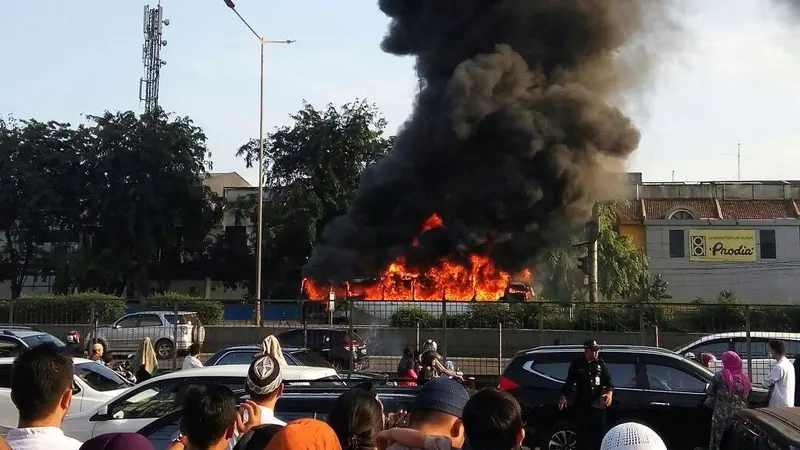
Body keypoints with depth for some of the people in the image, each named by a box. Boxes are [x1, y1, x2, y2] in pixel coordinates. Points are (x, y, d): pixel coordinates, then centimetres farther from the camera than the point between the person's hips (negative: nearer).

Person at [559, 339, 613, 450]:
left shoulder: (601, 365, 8)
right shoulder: (577, 364, 6)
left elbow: (609, 382, 3)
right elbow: (569, 382, 9)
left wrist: (609, 393, -17)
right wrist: (563, 396, -2)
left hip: (598, 404, 1)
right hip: (581, 404, -1)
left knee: (599, 432, 0)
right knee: (583, 433, 1)